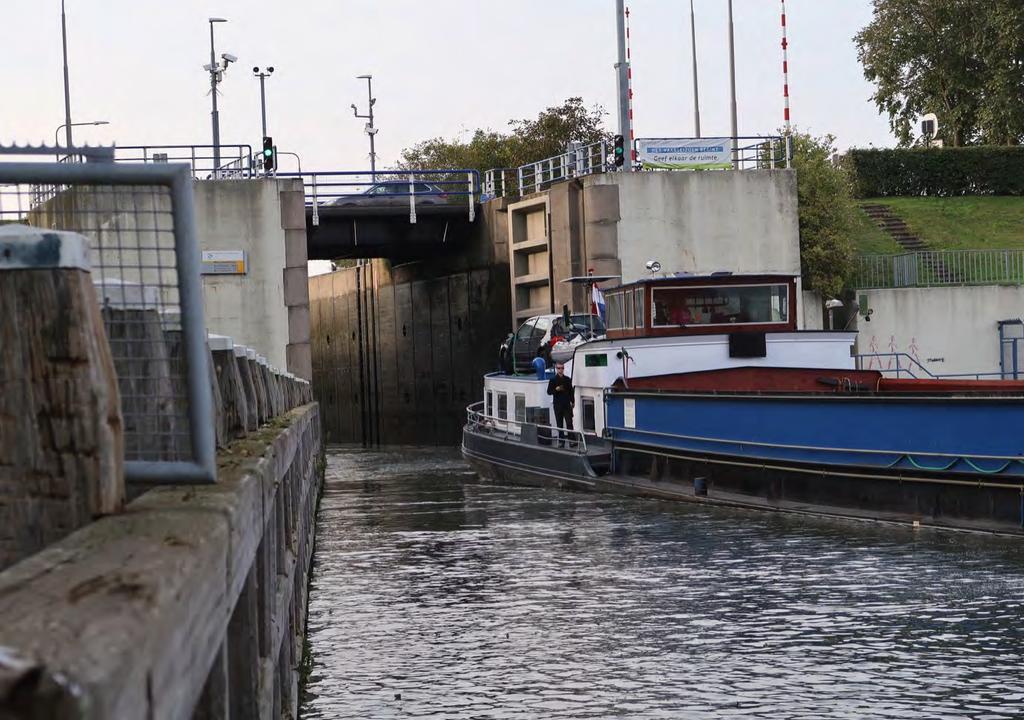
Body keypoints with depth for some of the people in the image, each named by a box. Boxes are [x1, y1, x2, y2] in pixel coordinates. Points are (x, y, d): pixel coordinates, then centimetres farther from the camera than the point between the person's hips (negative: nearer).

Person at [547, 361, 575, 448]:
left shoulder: (567, 379, 6)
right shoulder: (553, 380, 1)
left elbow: (571, 391, 12)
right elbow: (549, 392, 0)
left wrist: (573, 402, 9)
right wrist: (556, 389, -18)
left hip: (567, 404, 1)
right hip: (558, 405, 0)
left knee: (569, 423, -7)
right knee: (559, 424, 4)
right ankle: (561, 440, 10)